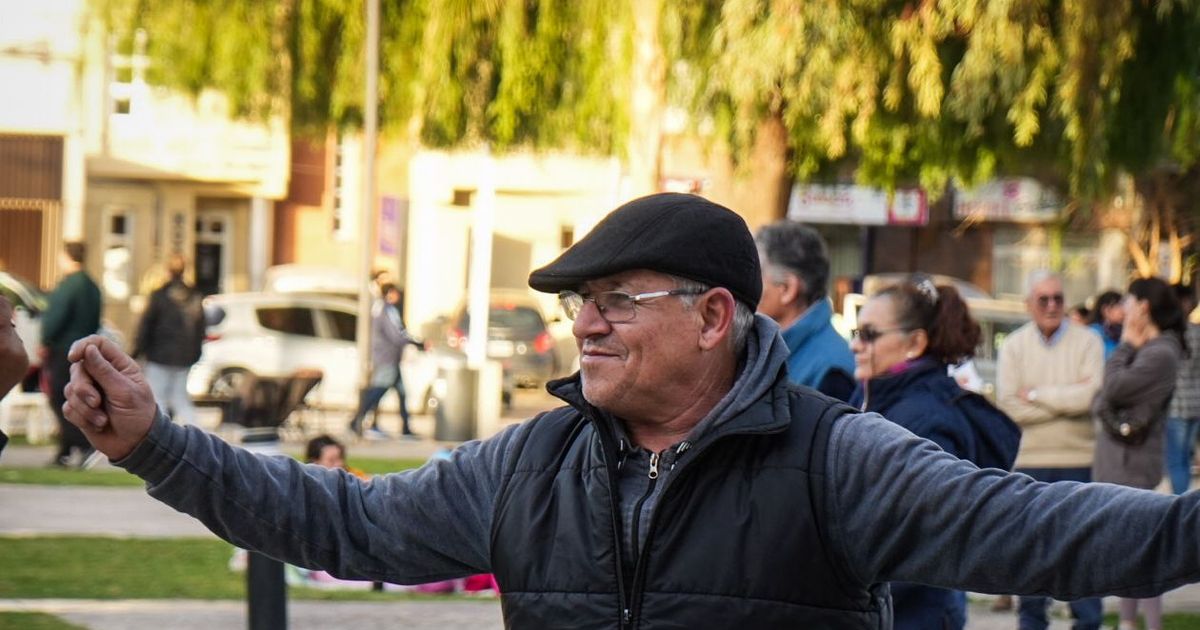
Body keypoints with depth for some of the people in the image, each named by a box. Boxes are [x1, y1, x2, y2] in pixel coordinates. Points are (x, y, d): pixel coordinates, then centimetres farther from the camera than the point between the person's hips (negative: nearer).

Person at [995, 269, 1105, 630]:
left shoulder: (1086, 342, 0)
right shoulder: (1014, 346, 3)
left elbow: (1091, 395, -14)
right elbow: (1008, 406, -8)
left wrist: (1037, 394, -7)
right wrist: (1066, 400, -10)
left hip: (1079, 460, -1)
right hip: (1029, 462, 1)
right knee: (1031, 546, 6)